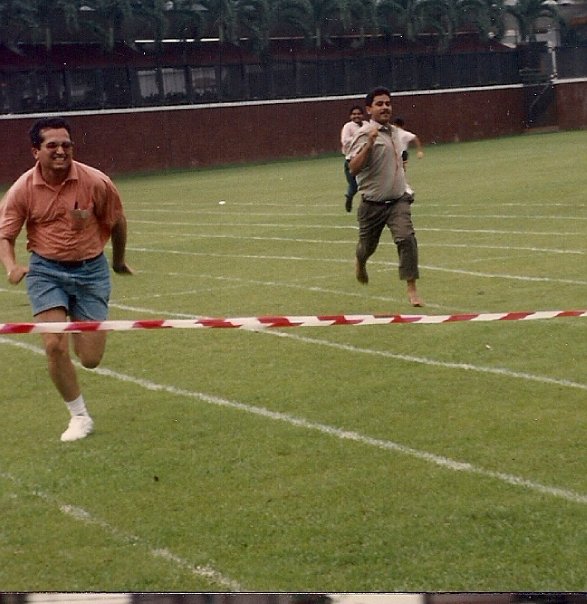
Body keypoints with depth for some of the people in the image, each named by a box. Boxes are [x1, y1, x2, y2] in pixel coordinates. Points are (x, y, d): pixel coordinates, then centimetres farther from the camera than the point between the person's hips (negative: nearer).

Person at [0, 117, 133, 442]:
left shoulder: (96, 182, -12)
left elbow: (116, 222, 5)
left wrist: (118, 261, 18)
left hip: (91, 270, 0)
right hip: (46, 270, 0)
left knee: (90, 359, -1)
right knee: (55, 345, -14)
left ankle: (80, 325, 37)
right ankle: (79, 417, 7)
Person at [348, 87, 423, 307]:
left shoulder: (394, 131, 9)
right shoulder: (365, 134, -14)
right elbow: (353, 168, -28)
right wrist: (369, 143, -35)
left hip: (398, 200, 4)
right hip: (372, 204, -4)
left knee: (406, 238, -19)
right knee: (367, 246, 14)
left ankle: (412, 289, -18)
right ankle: (360, 262, 51)